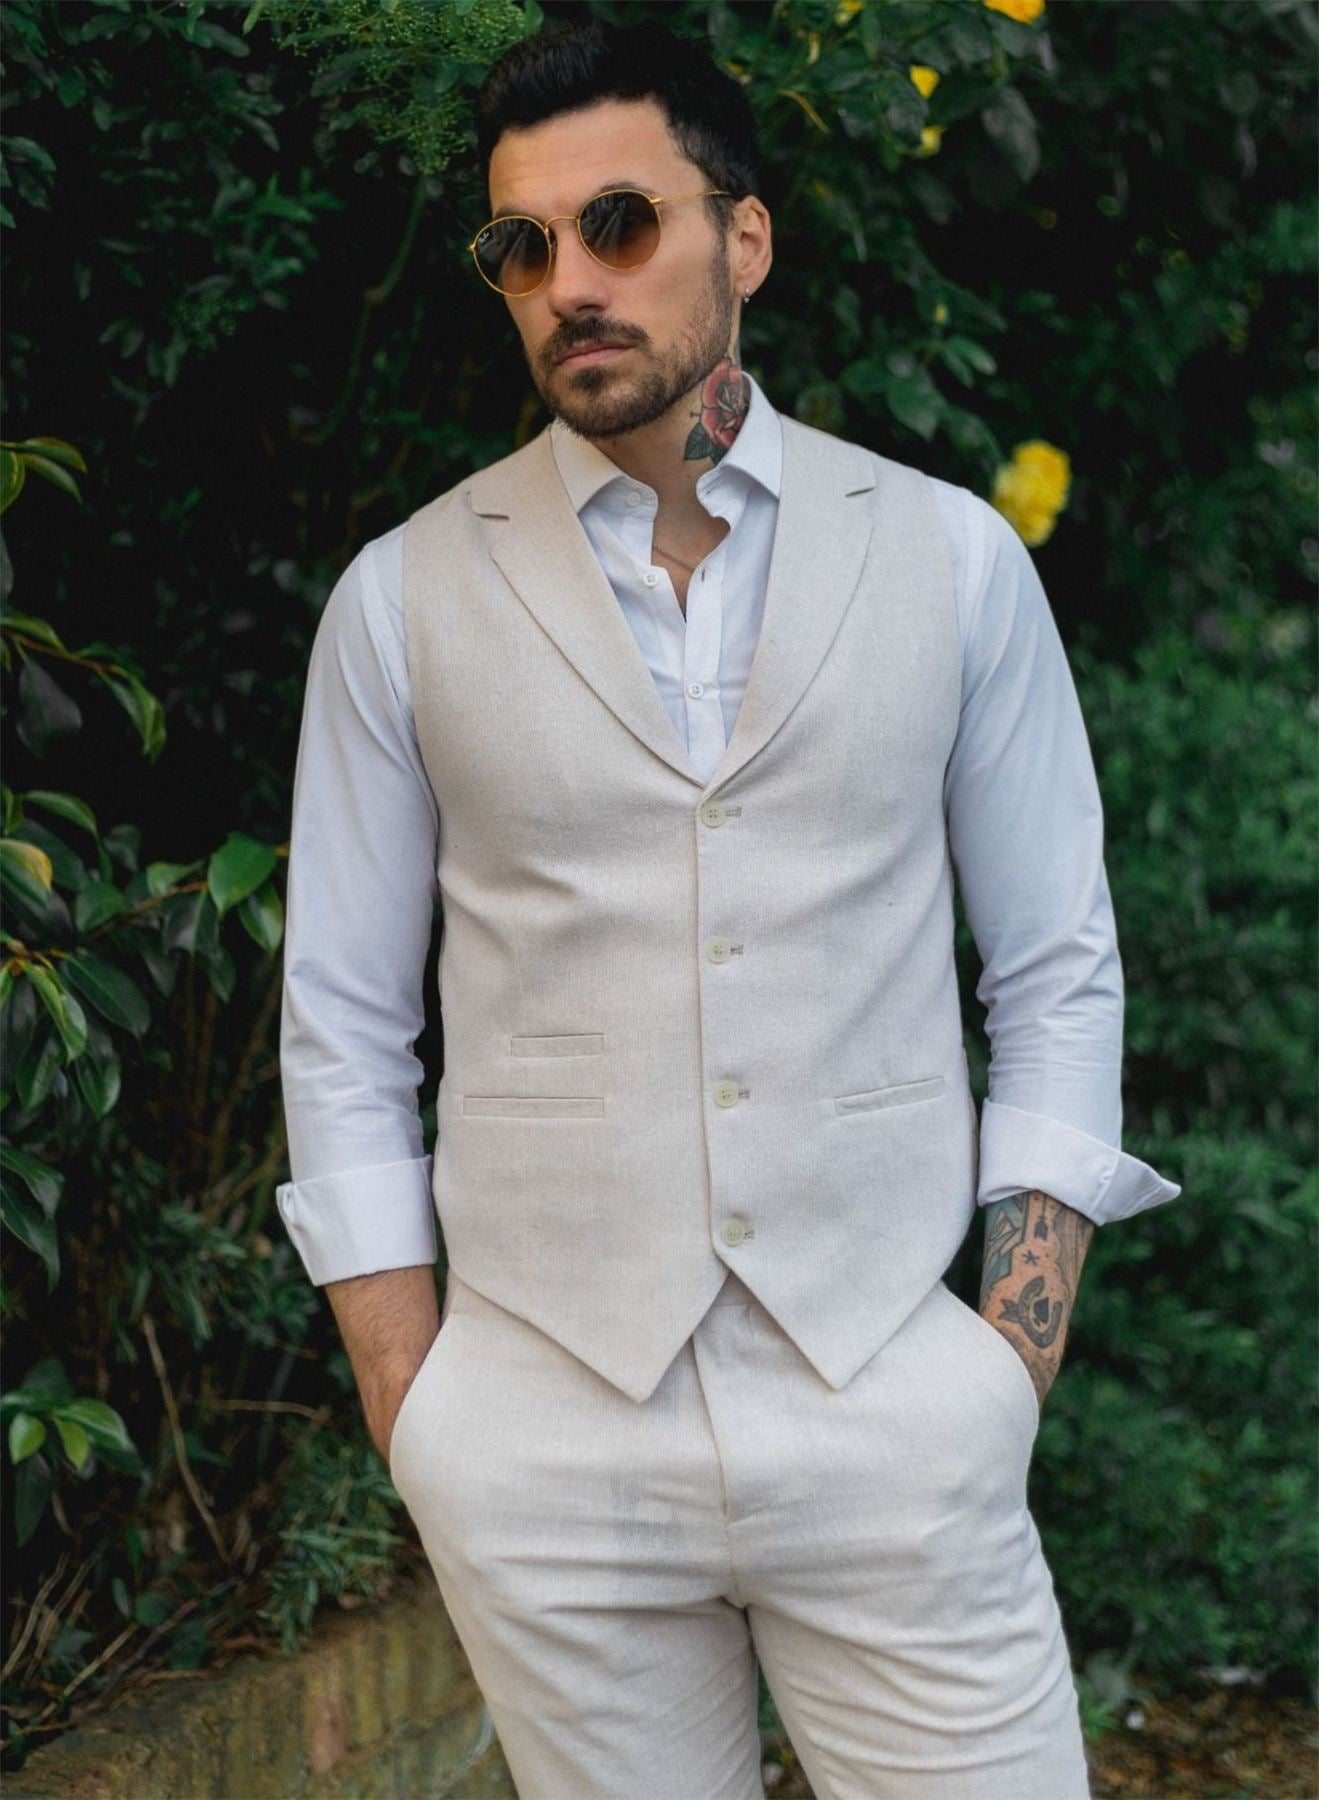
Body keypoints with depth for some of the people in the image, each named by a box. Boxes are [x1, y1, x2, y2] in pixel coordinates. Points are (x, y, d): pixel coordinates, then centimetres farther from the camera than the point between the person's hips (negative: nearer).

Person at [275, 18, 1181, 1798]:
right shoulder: (405, 599, 4)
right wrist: (410, 1412, 0)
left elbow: (1058, 979, 8)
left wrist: (1021, 1352, -1)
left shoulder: (952, 559, 5)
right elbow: (344, 1035, 6)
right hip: (541, 1433, 0)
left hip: (892, 1409, 0)